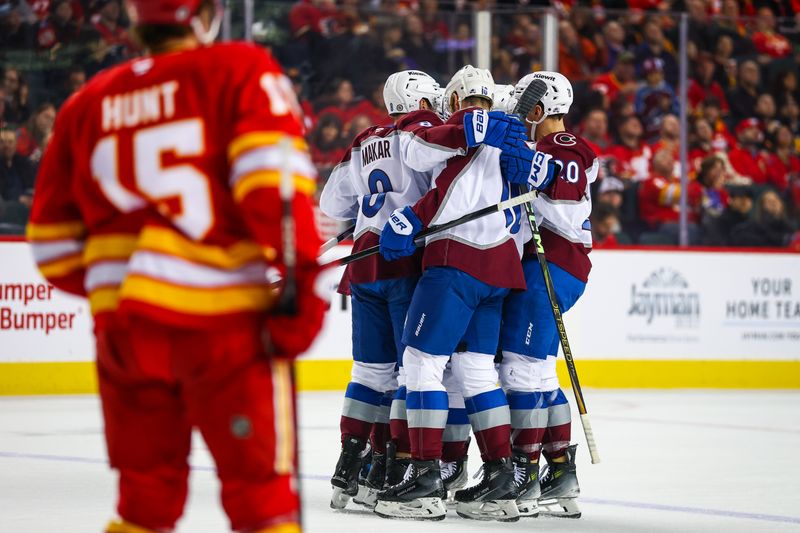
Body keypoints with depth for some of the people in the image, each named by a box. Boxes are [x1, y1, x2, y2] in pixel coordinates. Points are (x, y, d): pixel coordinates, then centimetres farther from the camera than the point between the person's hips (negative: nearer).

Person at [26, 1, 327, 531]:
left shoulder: (87, 103, 15)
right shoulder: (242, 70, 1)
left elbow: (54, 242, 15)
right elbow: (273, 170, -15)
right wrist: (298, 274, -15)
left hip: (123, 327, 5)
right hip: (227, 325, -5)